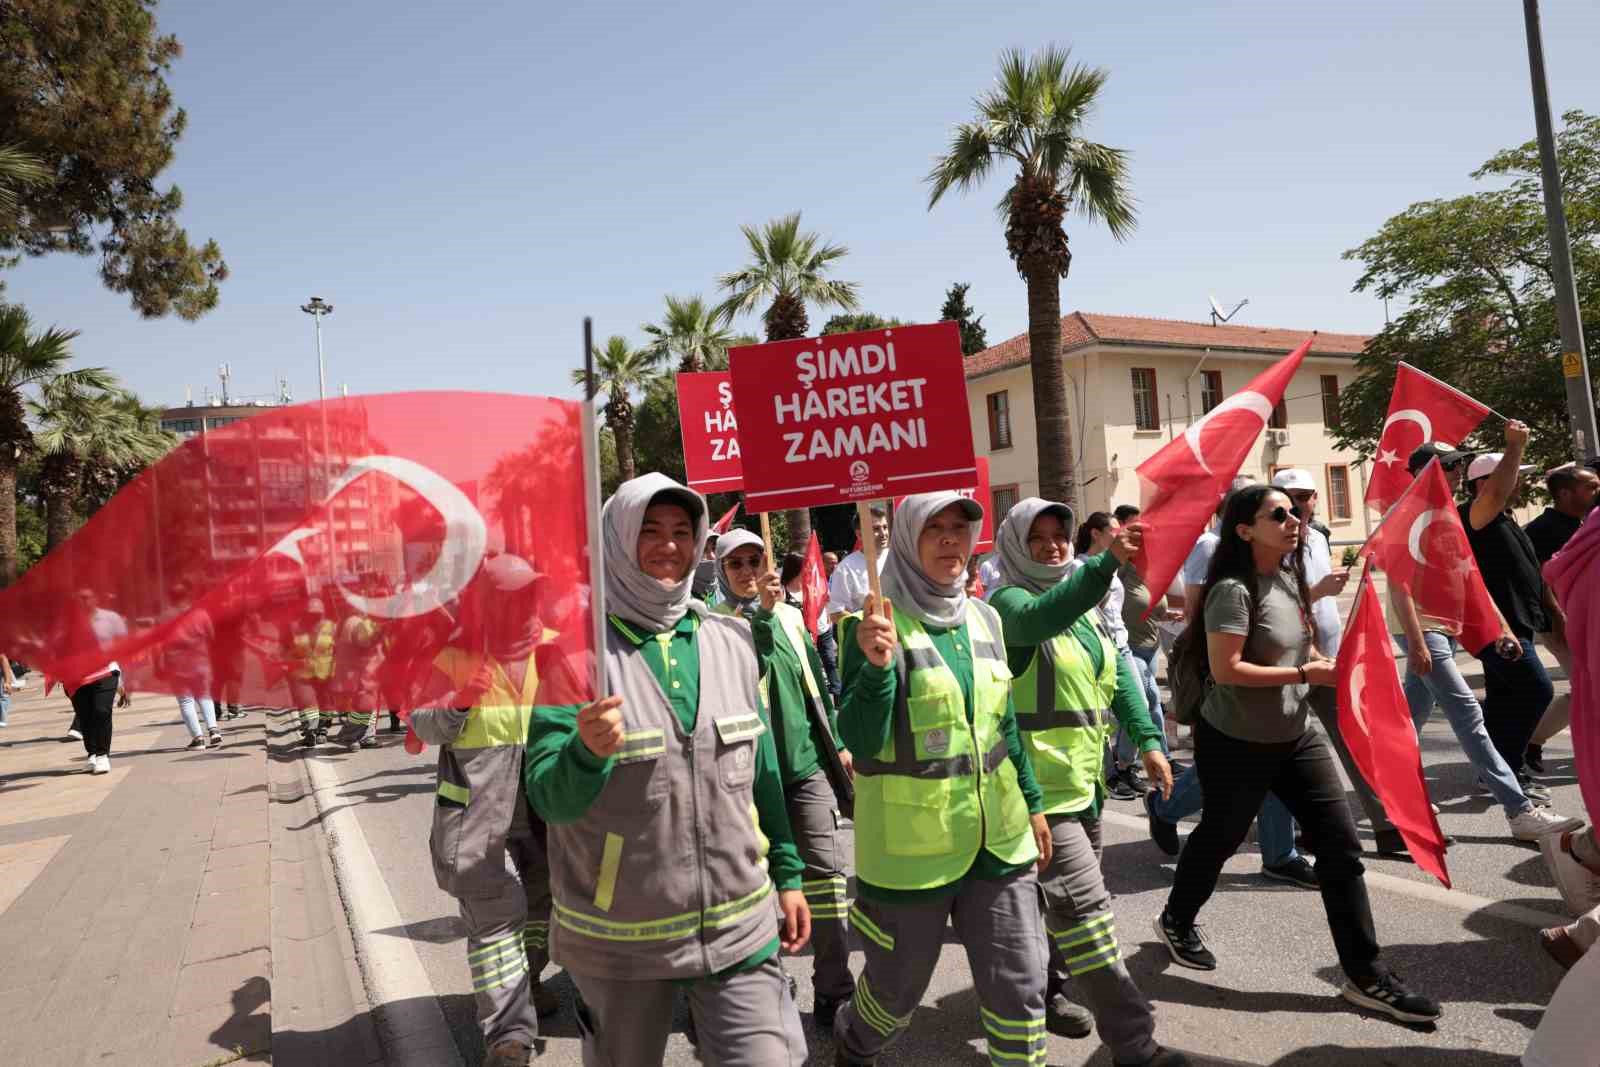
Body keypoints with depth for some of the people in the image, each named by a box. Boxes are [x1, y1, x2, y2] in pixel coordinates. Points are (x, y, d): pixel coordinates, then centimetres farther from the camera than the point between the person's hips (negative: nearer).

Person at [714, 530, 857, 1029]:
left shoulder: (790, 615, 8)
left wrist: (838, 742, 15)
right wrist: (763, 614, -29)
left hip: (806, 762, 3)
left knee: (826, 870, 0)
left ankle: (833, 988, 12)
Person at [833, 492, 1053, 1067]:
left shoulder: (983, 617, 5)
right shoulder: (880, 624, -14)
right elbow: (861, 743, -19)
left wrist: (1033, 803, 17)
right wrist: (876, 665, -34)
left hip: (999, 837, 5)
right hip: (909, 847, -4)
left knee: (1020, 987, 7)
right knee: (898, 987, 16)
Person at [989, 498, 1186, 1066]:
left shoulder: (1083, 605, 14)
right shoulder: (1007, 602, -12)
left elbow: (1119, 675, 15)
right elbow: (1041, 619, -35)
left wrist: (1148, 740, 5)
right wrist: (1109, 562, -45)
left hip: (1083, 780, 8)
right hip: (1038, 785, -8)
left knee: (1058, 899, 20)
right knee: (1085, 904, -8)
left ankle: (1042, 991, 38)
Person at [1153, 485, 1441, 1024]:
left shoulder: (1288, 577, 5)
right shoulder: (1234, 589, -21)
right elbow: (1225, 669, -27)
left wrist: (1327, 664, 1)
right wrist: (1305, 674, -23)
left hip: (1296, 736, 7)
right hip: (1235, 742, -7)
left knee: (1341, 845, 2)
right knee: (1219, 838, 12)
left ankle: (1365, 975, 12)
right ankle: (1175, 921, 39)